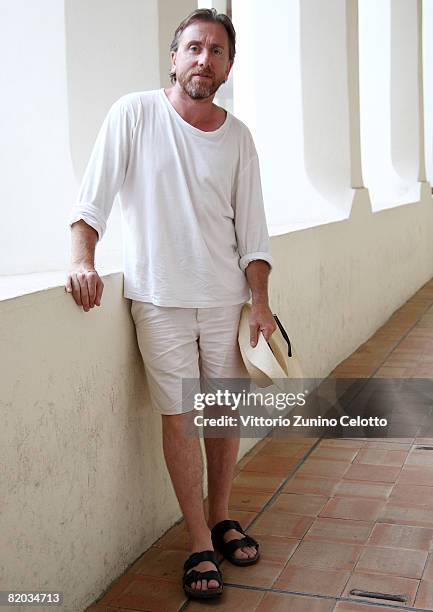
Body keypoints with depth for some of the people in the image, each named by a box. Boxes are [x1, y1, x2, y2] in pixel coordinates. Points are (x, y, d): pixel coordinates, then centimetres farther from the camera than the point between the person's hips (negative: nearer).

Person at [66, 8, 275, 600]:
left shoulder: (238, 136, 4)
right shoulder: (135, 114, -4)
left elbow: (251, 229, 5)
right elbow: (94, 195, -5)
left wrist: (260, 304, 1)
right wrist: (83, 260, -18)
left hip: (226, 295, 3)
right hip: (160, 297, -3)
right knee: (179, 417, -1)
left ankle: (221, 517, 31)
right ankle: (201, 545, 12)